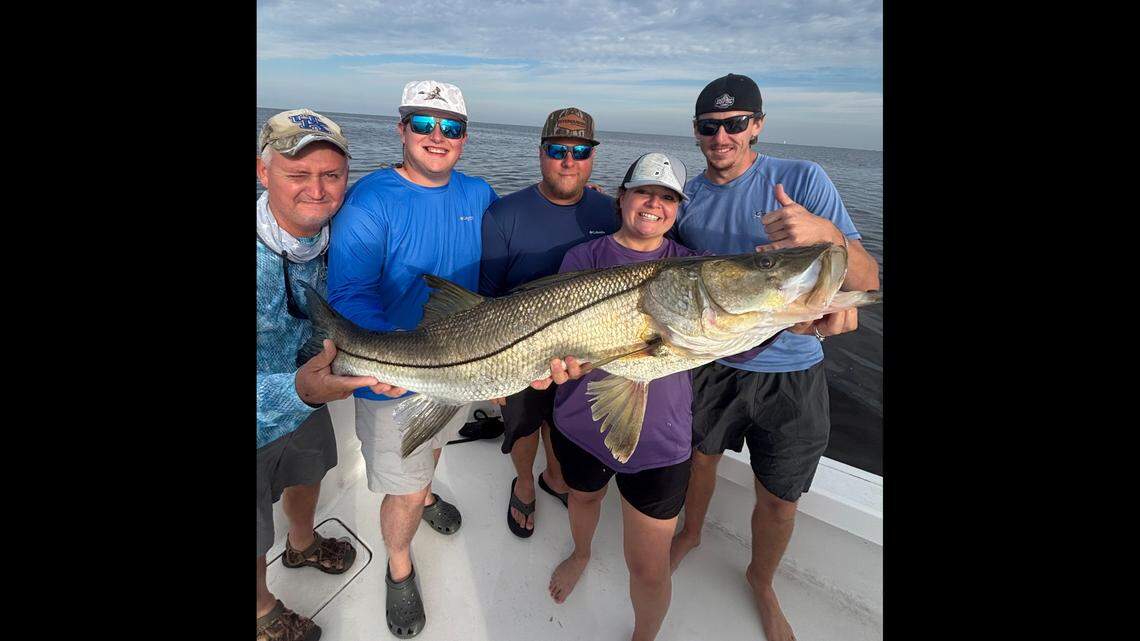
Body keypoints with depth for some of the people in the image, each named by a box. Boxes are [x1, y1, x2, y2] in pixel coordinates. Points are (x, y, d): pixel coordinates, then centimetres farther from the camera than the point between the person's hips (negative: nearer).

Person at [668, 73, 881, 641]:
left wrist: (826, 233, -37)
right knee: (699, 457, 22)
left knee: (779, 500, 12)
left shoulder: (804, 180, -12)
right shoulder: (686, 197, -4)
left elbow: (867, 282, -15)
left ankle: (761, 583, 43)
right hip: (710, 364, 2)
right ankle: (691, 533, 54)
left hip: (792, 374, -1)